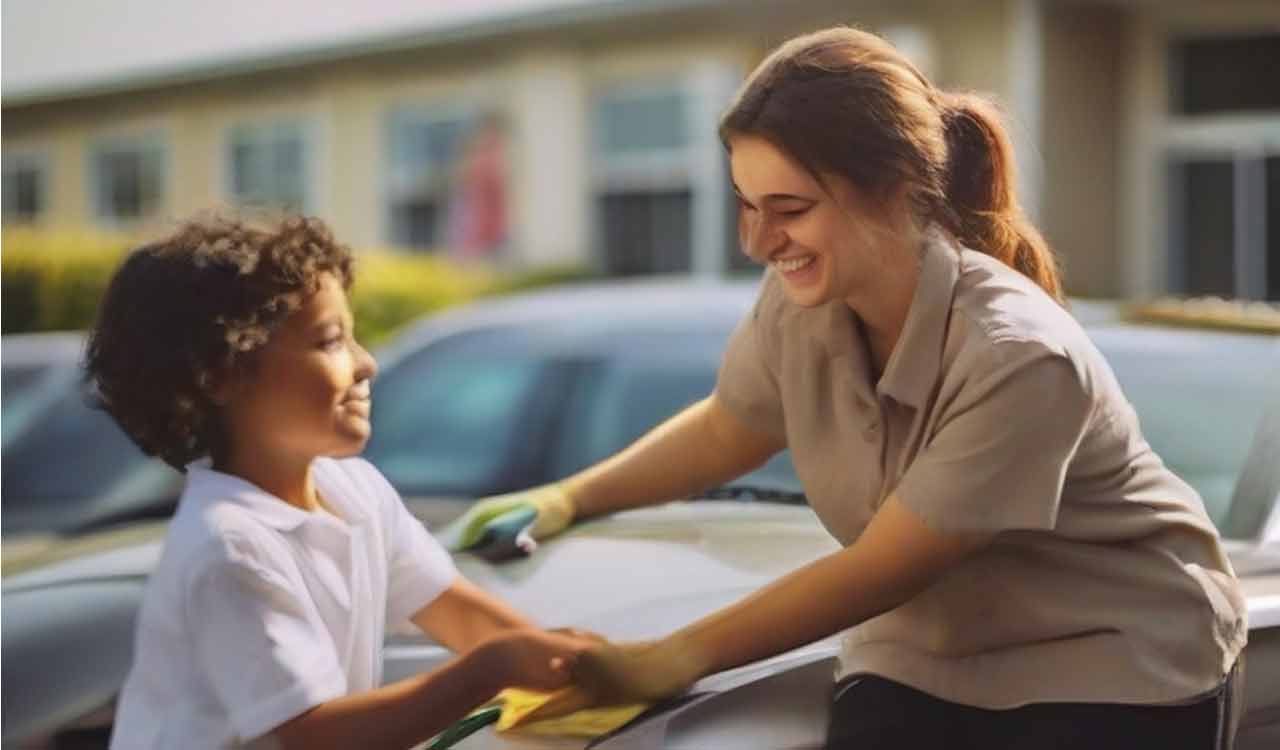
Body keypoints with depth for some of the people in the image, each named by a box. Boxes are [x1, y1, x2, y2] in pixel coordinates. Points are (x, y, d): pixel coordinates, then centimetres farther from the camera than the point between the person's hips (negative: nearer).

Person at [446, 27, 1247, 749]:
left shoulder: (1017, 358, -30)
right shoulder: (798, 305, -12)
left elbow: (875, 571, -24)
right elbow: (724, 432, 11)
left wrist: (674, 660, -18)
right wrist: (570, 498, -2)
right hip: (925, 657, 5)